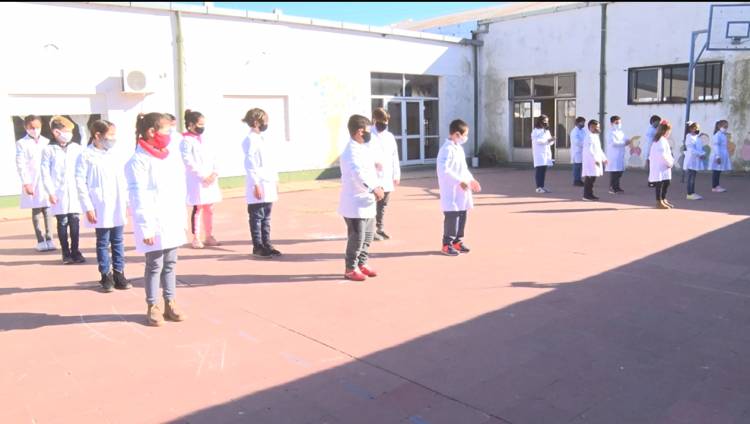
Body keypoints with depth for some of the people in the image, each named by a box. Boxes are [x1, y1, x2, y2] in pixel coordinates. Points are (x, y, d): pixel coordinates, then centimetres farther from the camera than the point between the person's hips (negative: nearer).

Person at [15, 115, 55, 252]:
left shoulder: (47, 142, 10)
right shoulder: (21, 143, 1)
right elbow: (21, 165, -5)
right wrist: (26, 183, -13)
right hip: (32, 183, -2)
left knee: (47, 210, 2)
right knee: (36, 211, 1)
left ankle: (49, 239, 7)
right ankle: (41, 241, 6)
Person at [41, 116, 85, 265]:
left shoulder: (77, 148, 4)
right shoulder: (49, 150, -2)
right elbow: (45, 173, -3)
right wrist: (51, 192, -7)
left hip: (74, 192, 2)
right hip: (59, 194, -2)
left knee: (74, 222, 4)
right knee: (62, 223, 4)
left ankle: (75, 251, 15)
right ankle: (66, 253, 13)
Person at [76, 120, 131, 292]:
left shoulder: (115, 154, 8)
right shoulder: (87, 156, -6)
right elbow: (81, 183, -8)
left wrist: (126, 203, 10)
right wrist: (88, 208, -11)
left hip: (118, 208, 4)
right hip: (101, 209, -4)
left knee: (118, 241, 10)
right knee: (103, 242, 5)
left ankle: (118, 274, 18)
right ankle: (106, 276, 15)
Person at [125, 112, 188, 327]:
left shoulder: (172, 156, 9)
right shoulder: (138, 161, -11)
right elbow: (139, 198, -13)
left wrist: (183, 218, 11)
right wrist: (146, 227, -15)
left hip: (172, 222, 6)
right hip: (154, 223, -6)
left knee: (170, 263, 12)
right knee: (155, 265, 3)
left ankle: (170, 304, 22)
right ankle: (152, 307, 16)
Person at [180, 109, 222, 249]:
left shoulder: (206, 140, 15)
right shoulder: (186, 141, -7)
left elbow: (214, 158, 12)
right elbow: (189, 162, -14)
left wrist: (215, 173, -5)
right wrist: (204, 176, -17)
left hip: (210, 180, 7)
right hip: (196, 181, -6)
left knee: (209, 209, 10)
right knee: (197, 209, -3)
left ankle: (209, 237, 20)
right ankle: (196, 239, 6)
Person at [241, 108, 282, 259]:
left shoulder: (264, 139, 15)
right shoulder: (250, 140, -10)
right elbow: (250, 165, -15)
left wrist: (276, 181, 16)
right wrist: (256, 185, -18)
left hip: (269, 185, 8)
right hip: (258, 186, -8)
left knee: (266, 217, 12)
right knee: (256, 218, 0)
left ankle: (266, 244, 18)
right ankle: (257, 247, 7)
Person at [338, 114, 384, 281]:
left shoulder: (364, 148, 12)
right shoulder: (351, 152, -19)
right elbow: (358, 175, -33)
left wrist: (377, 187, 5)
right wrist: (374, 189, -40)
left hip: (367, 203, 10)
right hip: (355, 204, -10)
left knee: (367, 236, 19)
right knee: (357, 238, -2)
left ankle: (362, 264, 32)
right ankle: (350, 269, 12)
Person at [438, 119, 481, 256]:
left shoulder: (459, 148, 15)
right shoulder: (447, 149, -16)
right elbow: (444, 170, -26)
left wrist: (471, 180, 12)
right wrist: (459, 181, -26)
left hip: (461, 190, 9)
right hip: (451, 191, -9)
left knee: (461, 216, 13)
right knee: (451, 217, -6)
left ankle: (457, 241, 25)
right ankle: (447, 244, 4)